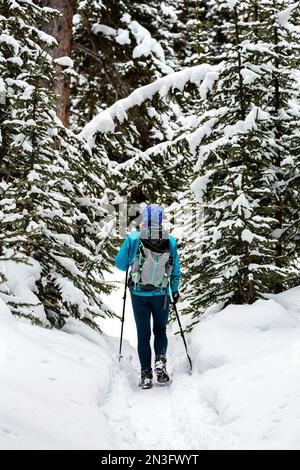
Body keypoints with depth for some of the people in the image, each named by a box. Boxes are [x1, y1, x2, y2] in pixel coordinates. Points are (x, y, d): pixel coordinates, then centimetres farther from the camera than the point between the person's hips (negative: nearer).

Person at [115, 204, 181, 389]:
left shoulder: (133, 238, -10)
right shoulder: (170, 241, -6)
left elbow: (120, 263, -3)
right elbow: (176, 270, 3)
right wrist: (175, 290, 17)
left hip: (139, 293, -1)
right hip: (161, 294, 1)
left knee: (143, 333, 9)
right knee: (160, 330, 18)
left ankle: (146, 374, 6)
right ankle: (161, 360, -7)